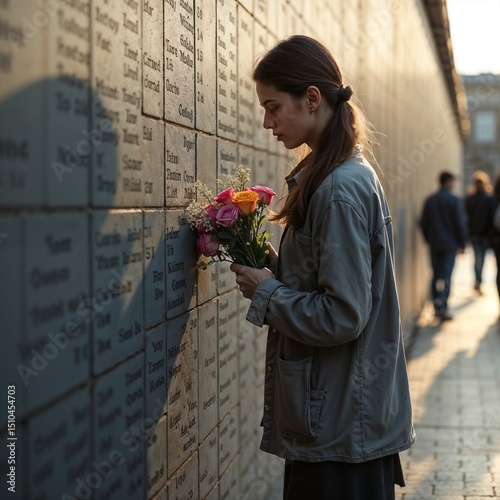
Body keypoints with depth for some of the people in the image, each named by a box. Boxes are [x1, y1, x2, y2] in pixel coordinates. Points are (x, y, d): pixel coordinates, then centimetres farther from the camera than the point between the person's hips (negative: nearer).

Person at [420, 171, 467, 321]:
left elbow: (423, 223, 7)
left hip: (434, 243, 4)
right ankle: (443, 307, -11)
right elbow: (460, 223, -8)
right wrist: (462, 244, 0)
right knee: (446, 276, -4)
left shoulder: (430, 200, 5)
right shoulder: (454, 200, -9)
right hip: (450, 243, -4)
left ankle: (437, 307, 14)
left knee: (436, 275, 12)